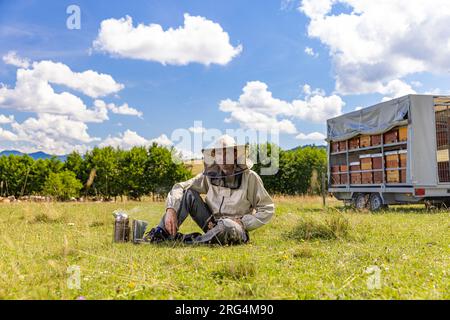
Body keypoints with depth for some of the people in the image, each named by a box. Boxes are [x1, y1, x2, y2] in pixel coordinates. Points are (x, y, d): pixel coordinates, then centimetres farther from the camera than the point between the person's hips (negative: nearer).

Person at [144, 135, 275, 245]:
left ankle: (184, 240, -25)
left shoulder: (249, 177, -9)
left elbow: (267, 209, -6)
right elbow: (179, 187, -4)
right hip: (212, 225, 4)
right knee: (188, 193, -11)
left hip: (235, 230, -4)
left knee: (228, 225, -40)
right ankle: (161, 233, -16)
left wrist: (243, 223, -17)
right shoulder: (211, 175, 0)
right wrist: (171, 210, -21)